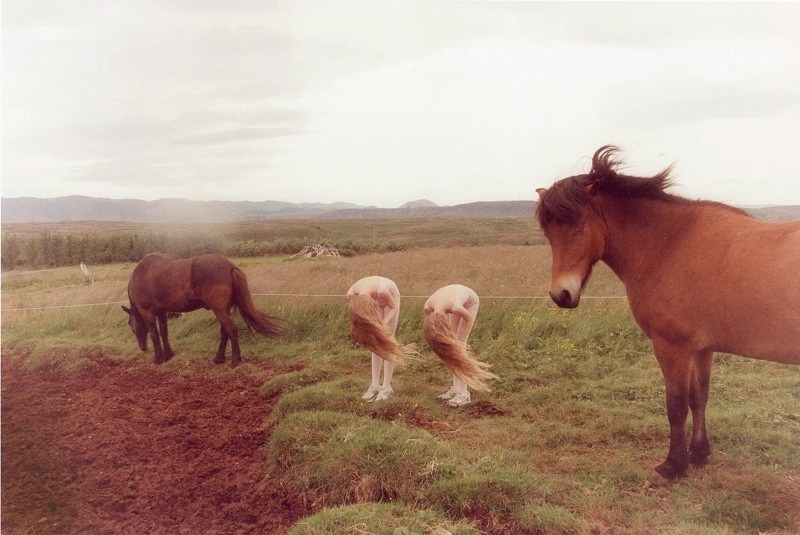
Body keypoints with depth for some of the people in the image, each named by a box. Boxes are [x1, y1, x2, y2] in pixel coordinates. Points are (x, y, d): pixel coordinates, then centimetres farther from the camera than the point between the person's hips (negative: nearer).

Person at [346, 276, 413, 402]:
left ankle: (387, 387, 0)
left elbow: (393, 308, -23)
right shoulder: (351, 295, -33)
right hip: (375, 300, 3)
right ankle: (375, 385, 4)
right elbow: (358, 314, -12)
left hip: (391, 296, -3)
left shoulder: (381, 290, -44)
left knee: (387, 340, -5)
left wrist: (383, 324, -38)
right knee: (375, 343, -1)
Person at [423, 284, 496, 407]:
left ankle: (463, 393, -9)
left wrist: (459, 340, -17)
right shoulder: (428, 307, -29)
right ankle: (456, 388, 9)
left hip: (470, 301, -5)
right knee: (452, 343, 2)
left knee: (459, 344, -10)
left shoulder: (454, 306, -43)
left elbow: (469, 318, -22)